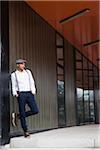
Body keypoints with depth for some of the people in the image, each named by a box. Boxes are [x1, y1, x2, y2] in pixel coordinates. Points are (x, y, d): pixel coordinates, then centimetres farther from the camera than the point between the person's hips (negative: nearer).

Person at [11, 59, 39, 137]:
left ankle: (17, 116, 7)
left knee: (35, 110, -9)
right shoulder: (14, 74, 4)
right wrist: (15, 94, -10)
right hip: (21, 94, -3)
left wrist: (33, 91, -2)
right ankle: (25, 131, 10)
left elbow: (32, 82, 11)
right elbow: (13, 86, 5)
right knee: (23, 113, -4)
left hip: (29, 94, 3)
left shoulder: (28, 72, 12)